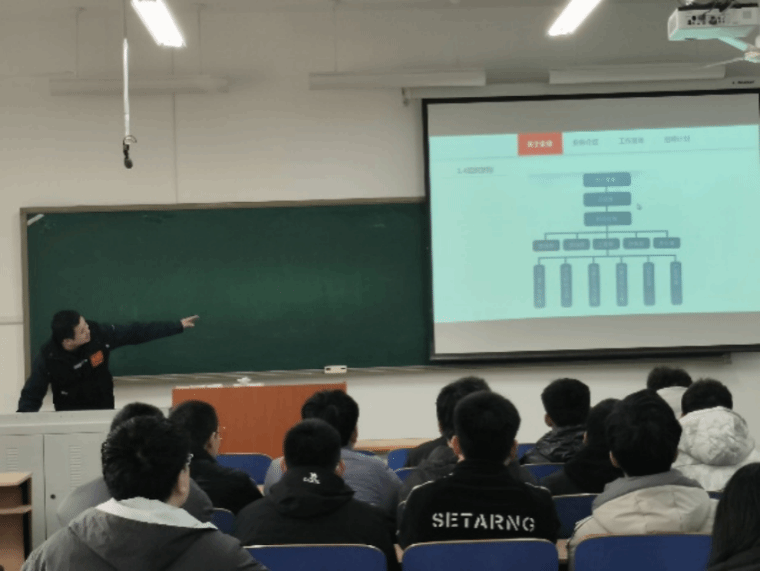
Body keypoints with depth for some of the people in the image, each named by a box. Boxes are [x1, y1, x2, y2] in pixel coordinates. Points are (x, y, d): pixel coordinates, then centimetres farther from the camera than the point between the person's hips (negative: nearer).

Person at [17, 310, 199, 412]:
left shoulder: (98, 334, -18)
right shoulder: (47, 358, -22)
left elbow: (136, 333, -8)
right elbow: (31, 396, -13)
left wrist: (177, 326, -6)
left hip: (104, 411, 2)